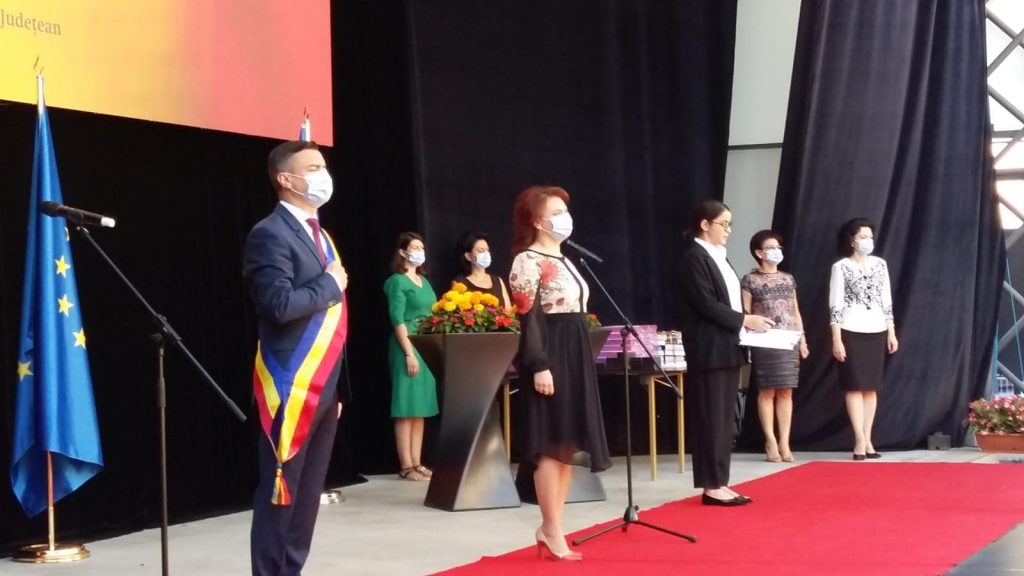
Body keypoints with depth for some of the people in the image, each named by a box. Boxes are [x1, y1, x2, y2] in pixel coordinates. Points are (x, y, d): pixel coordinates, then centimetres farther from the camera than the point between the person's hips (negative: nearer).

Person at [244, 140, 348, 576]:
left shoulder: (320, 235, 17)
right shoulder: (270, 235, -10)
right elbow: (280, 304, -25)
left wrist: (337, 385, 16)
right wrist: (329, 284, -11)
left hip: (324, 386, 8)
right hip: (293, 388, -8)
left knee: (308, 493, 11)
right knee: (280, 493, -3)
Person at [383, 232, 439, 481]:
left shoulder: (424, 281, 16)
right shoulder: (397, 281, -7)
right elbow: (397, 320, -13)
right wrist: (409, 353, -19)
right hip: (408, 347, -8)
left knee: (420, 409, 8)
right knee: (406, 409, -6)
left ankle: (417, 463, 12)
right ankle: (406, 466, -4)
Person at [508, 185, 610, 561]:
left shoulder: (562, 261, 18)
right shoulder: (528, 261, -9)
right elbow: (528, 319, -16)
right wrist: (539, 366, -22)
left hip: (575, 356, 10)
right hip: (550, 358, -10)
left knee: (569, 444, 10)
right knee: (552, 445, -8)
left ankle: (549, 527, 16)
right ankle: (552, 533, -3)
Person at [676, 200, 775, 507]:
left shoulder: (718, 257, 17)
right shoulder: (694, 258, -11)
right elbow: (706, 304, -17)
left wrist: (746, 322, 3)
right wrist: (743, 320, -15)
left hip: (727, 349, 9)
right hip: (710, 350, -9)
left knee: (724, 419, 9)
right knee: (711, 418, -6)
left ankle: (719, 482, 13)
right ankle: (711, 486, -2)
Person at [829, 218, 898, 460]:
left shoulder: (880, 264, 9)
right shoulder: (841, 267, -4)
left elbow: (887, 302, 12)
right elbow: (835, 306, -7)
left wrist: (892, 333, 8)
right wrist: (836, 340, -12)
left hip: (876, 332, 4)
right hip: (851, 332, -4)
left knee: (871, 387, 4)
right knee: (855, 387, -4)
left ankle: (867, 440, 7)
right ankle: (860, 441, -4)